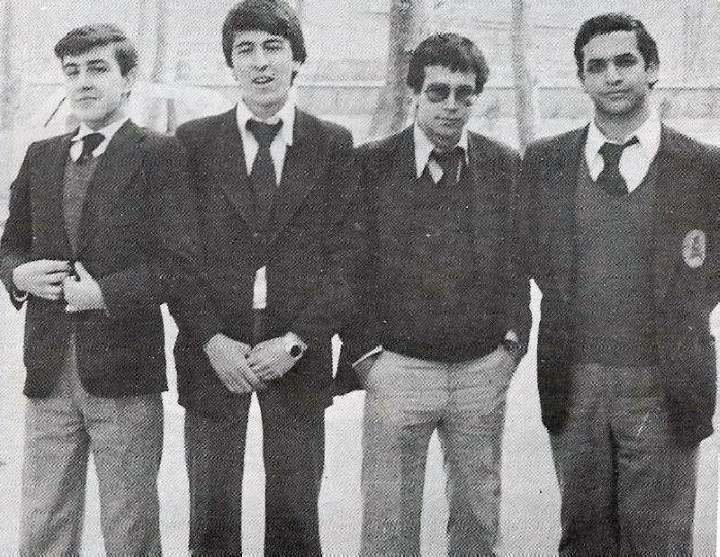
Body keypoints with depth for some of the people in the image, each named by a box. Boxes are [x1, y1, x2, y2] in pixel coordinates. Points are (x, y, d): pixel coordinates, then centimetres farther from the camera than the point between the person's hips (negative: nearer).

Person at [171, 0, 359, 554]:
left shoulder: (334, 145, 3)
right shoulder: (194, 141, 4)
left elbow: (344, 258, -1)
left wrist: (296, 341, -10)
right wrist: (212, 340, -9)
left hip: (299, 357, 0)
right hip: (212, 354, 1)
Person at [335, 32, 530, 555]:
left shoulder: (506, 167, 4)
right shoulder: (370, 165, -2)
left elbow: (519, 262, 11)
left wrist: (512, 341, 3)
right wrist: (365, 353, -4)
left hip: (484, 370, 2)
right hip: (397, 369, -2)